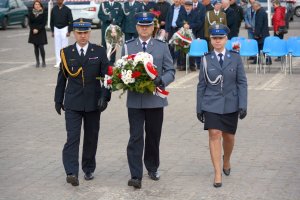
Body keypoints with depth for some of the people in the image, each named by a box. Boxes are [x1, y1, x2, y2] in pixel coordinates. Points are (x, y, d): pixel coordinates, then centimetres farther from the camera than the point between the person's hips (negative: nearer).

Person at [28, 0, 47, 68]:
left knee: (41, 47, -9)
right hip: (33, 32, 3)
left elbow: (44, 23, -7)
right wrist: (33, 29, -11)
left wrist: (38, 29, -15)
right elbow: (30, 23, 5)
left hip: (41, 32, -3)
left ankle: (43, 61, 3)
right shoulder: (31, 14, 6)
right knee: (36, 47, 6)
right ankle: (37, 62, 11)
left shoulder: (43, 14, -3)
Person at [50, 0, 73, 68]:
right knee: (57, 46, 4)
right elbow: (51, 21, 9)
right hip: (56, 29, 3)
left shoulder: (67, 9, -6)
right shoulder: (54, 9, 2)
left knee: (64, 46, -2)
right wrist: (52, 31, 6)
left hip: (64, 29, -3)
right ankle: (58, 62, 7)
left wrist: (69, 31, -9)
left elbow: (71, 21, -4)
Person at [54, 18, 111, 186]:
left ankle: (89, 169, 25)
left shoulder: (100, 51, 2)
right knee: (72, 137, -10)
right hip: (72, 103, -1)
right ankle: (72, 172, -15)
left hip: (93, 103, 1)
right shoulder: (66, 52, 4)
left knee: (91, 137, 10)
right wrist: (58, 100, 11)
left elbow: (106, 76, -1)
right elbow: (62, 78, 10)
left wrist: (105, 97, -12)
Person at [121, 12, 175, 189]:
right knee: (136, 137, -6)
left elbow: (170, 71, 3)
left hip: (155, 99, 1)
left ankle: (153, 168, 31)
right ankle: (136, 176, -6)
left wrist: (161, 81, -17)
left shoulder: (162, 47, 5)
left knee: (153, 136, 11)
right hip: (135, 100, -1)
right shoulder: (128, 46, 7)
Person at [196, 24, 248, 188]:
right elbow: (201, 85, 5)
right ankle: (217, 173, -5)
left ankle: (226, 161, 42)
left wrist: (243, 105, -8)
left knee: (228, 136, 12)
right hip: (212, 105, -1)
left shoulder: (235, 58, 0)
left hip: (231, 105, 1)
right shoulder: (206, 59, 1)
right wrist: (199, 108, 4)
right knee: (214, 135, -11)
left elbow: (242, 82, -1)